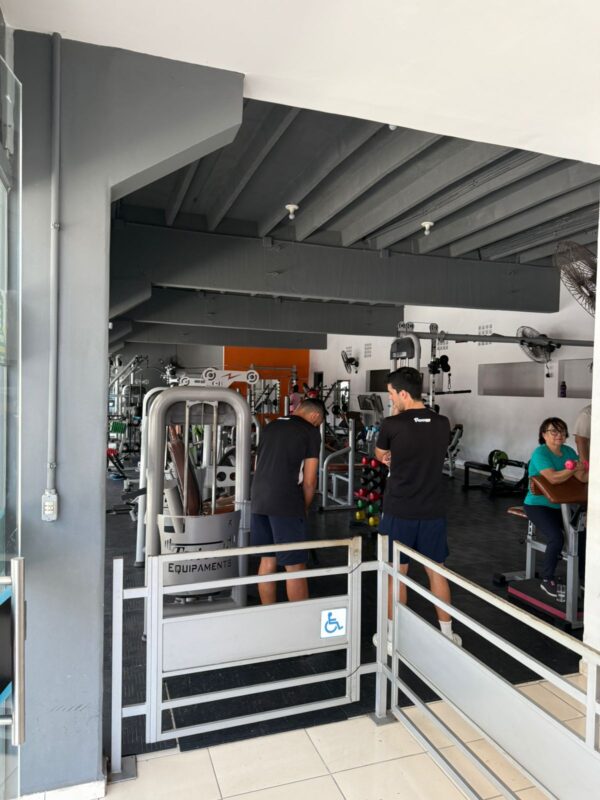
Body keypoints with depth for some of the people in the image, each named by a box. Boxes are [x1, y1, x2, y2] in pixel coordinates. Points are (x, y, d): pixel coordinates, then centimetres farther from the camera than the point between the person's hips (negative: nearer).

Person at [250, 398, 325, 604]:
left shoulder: (271, 426, 17)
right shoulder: (311, 432, -2)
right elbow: (309, 481, -4)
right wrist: (304, 507, 10)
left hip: (258, 500, 7)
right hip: (286, 504, -7)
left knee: (268, 561, 16)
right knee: (295, 566, 3)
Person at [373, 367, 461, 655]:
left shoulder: (393, 424, -14)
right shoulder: (442, 424, 1)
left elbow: (380, 455, 6)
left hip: (399, 512, -4)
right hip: (433, 512, 4)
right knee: (436, 571, 16)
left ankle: (394, 637, 20)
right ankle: (447, 634, 27)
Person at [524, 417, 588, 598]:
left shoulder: (568, 451, 4)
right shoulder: (540, 453, -16)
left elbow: (582, 478, -5)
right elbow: (553, 478, -30)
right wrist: (574, 469, -41)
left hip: (561, 505, 6)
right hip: (538, 505, -6)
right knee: (556, 538, -25)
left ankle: (582, 574, 11)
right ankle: (547, 580, -5)